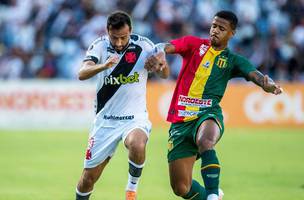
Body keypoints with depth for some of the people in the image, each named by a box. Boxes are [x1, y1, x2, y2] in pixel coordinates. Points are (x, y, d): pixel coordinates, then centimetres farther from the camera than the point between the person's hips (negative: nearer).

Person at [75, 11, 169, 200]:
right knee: (88, 179, 4)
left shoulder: (143, 45, -10)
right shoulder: (100, 46, -10)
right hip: (105, 119, 1)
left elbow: (165, 74, -4)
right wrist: (104, 66, -45)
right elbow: (82, 74, -24)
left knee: (137, 145, -35)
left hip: (135, 118, -1)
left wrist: (163, 66, -29)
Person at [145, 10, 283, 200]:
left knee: (205, 142, -40)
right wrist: (158, 54, -31)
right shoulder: (194, 44, 11)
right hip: (181, 120, 2)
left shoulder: (233, 60, 10)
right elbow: (166, 47, -6)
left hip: (208, 115, -2)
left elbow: (254, 74, -8)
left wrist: (267, 84, -33)